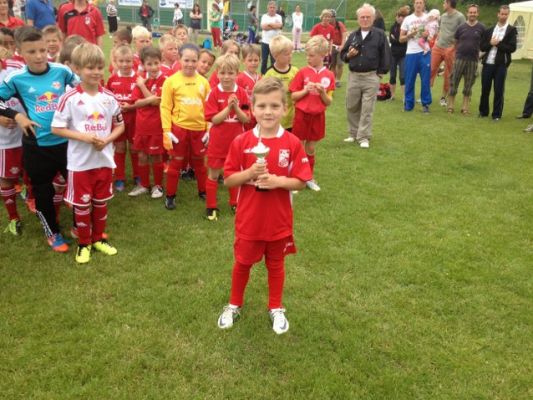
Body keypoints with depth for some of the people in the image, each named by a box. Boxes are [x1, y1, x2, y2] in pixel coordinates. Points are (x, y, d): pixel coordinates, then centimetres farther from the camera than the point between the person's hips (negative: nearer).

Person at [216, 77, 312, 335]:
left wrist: (278, 181, -25)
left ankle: (276, 309, 37)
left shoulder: (292, 143, -10)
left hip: (279, 219, 0)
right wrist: (249, 173, -24)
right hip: (248, 218, 0)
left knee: (276, 264, 18)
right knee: (242, 263, 17)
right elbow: (228, 180, -7)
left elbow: (301, 182, -8)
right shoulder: (241, 142, -10)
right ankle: (234, 306, 38)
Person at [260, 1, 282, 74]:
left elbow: (279, 25, -16)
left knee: (274, 61, 1)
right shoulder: (264, 16, 5)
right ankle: (263, 75, 17)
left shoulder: (278, 17, 4)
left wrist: (269, 24, -10)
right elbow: (263, 27, -12)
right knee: (264, 60, 6)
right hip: (265, 41, 1)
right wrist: (275, 25, -10)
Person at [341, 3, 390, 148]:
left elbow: (386, 55, -1)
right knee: (351, 107, 10)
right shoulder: (352, 35, 10)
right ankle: (354, 133, 24)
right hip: (353, 76, 4)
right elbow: (343, 53, 16)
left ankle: (363, 137, 5)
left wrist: (381, 72, -5)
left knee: (367, 109, -2)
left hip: (371, 77, -4)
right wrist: (348, 55, -6)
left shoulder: (380, 34, -1)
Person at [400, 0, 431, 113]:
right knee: (409, 80, 2)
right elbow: (401, 39, 6)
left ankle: (425, 104, 9)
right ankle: (408, 104, 13)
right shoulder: (407, 19, 6)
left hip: (425, 53, 0)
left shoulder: (429, 18, 8)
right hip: (411, 53, 0)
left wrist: (428, 34, -9)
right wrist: (410, 34, -12)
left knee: (426, 80, 0)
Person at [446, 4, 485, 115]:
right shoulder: (461, 27, 3)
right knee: (453, 82, -2)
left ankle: (465, 108, 13)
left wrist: (481, 55, 0)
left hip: (473, 60, 0)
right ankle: (450, 106, 6)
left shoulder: (481, 28, 2)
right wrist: (457, 54, 6)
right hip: (459, 59, 0)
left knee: (468, 85, 6)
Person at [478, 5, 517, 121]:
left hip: (501, 65, -3)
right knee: (485, 89, 9)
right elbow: (482, 47, 7)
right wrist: (491, 43, -10)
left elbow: (512, 48, -8)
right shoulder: (489, 30, 12)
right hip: (487, 63, 3)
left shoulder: (511, 30, 1)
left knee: (499, 91, 0)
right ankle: (483, 111, 23)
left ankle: (496, 114, 8)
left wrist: (498, 44, -11)